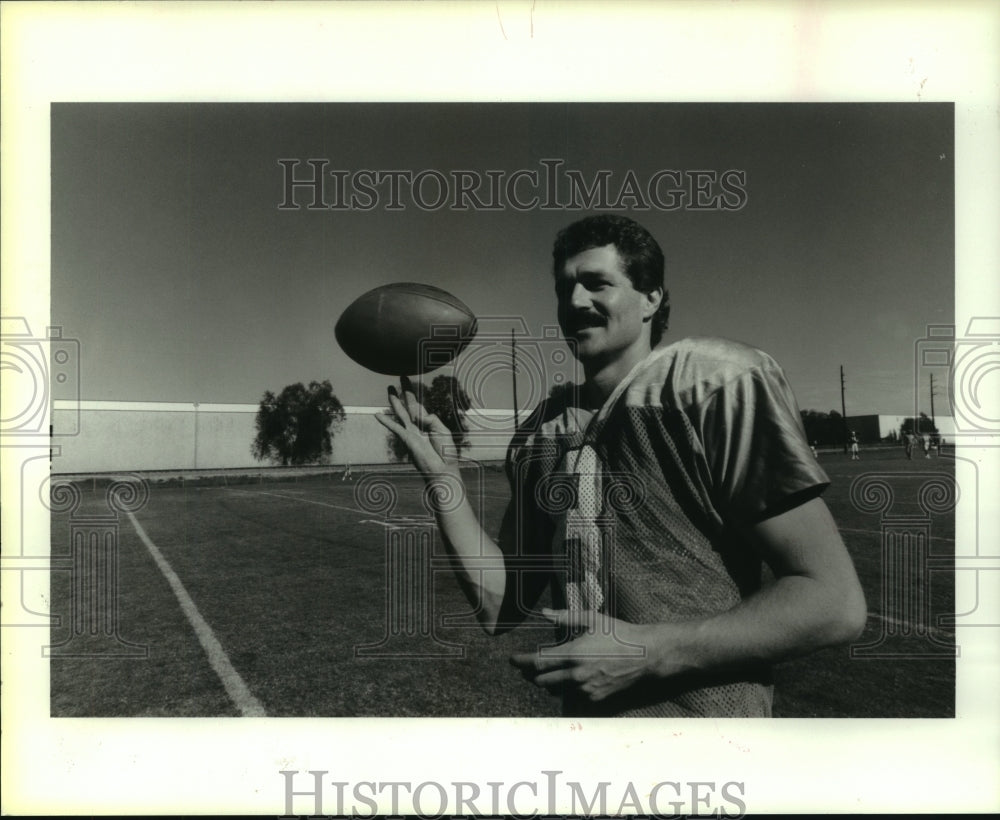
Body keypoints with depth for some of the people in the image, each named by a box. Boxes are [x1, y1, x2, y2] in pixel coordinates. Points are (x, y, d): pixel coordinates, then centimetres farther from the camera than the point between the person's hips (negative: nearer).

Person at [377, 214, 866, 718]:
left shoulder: (715, 382, -15)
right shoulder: (537, 434, 2)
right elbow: (500, 609, 1)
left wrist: (648, 652, -24)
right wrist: (441, 474, -7)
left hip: (704, 712, -5)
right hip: (584, 711, 6)